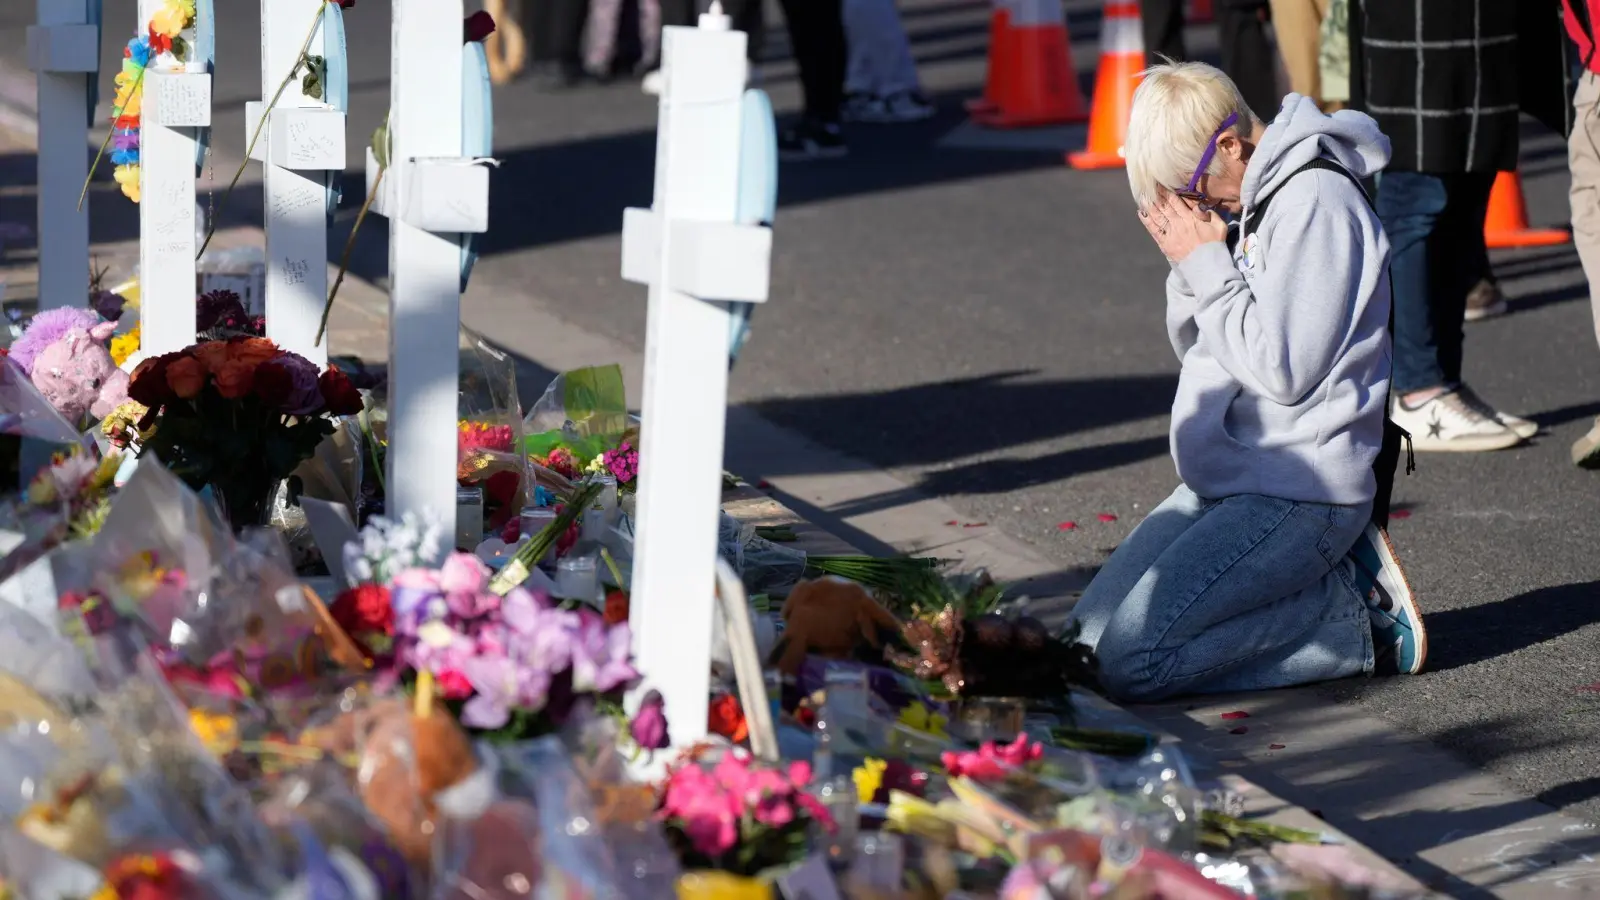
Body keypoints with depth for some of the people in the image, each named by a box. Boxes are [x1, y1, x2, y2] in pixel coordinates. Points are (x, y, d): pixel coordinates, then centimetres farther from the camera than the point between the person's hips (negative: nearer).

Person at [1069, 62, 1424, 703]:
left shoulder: (1316, 205, -16)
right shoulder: (1247, 204, 11)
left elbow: (1281, 368, -21)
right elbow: (1197, 353, 19)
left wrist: (1206, 263, -13)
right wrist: (1189, 267, 1)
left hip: (1298, 496, -10)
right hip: (1227, 483, 10)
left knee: (1130, 663, -18)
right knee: (1089, 636, 8)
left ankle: (1354, 621, -6)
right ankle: (1329, 579, 7)